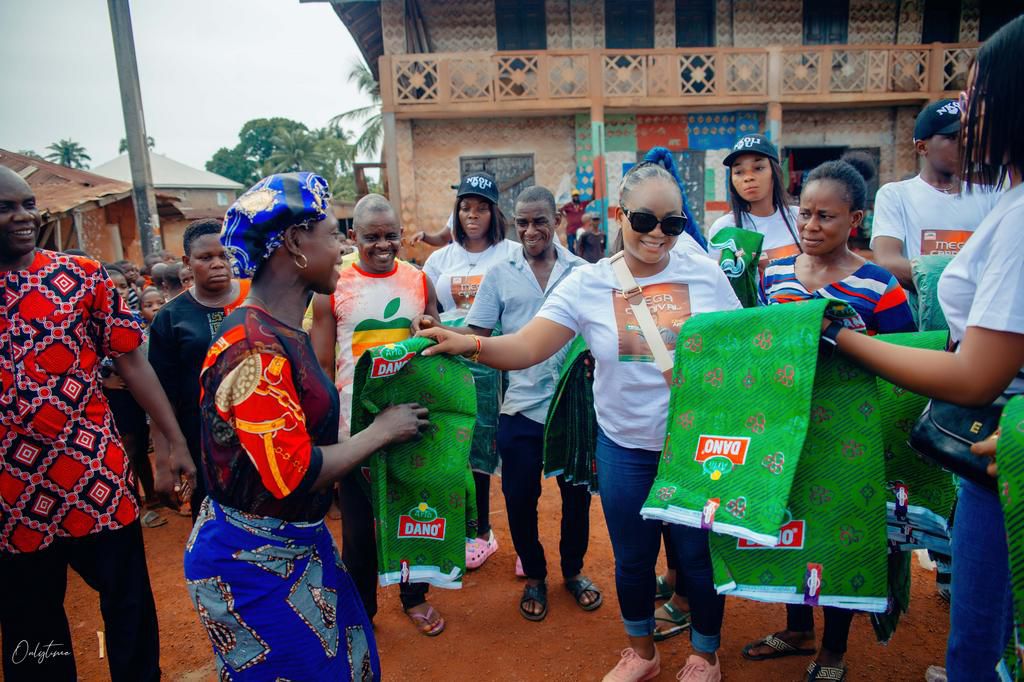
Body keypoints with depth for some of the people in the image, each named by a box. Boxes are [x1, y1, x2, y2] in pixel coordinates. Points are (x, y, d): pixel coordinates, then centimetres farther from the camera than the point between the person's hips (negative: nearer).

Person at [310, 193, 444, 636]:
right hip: (355, 424, -2)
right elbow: (321, 364, -2)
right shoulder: (332, 288, -4)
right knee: (358, 525, 11)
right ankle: (360, 608, 32)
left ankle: (414, 596, 37)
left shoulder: (419, 281, 2)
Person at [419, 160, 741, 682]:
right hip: (625, 448, 1)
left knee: (699, 557, 13)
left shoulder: (707, 275, -4)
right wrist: (471, 345, -30)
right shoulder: (589, 283, -6)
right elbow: (526, 347, -13)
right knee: (632, 559, 18)